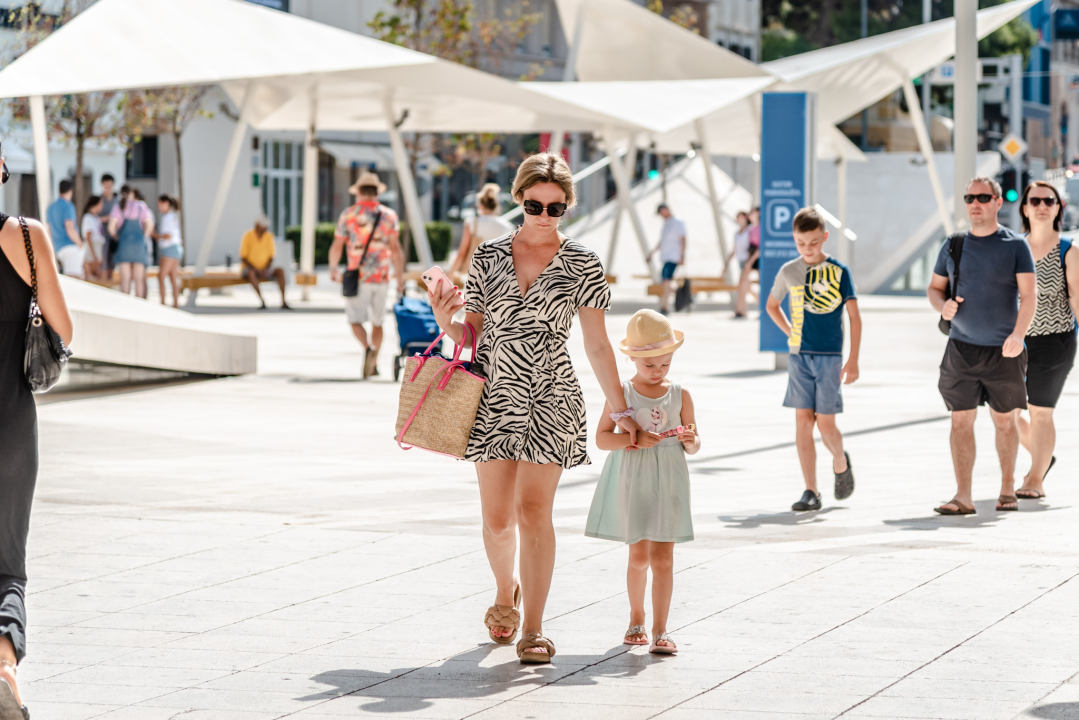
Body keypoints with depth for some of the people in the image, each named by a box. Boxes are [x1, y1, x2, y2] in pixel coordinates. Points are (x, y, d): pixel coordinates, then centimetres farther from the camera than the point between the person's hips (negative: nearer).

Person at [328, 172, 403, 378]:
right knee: (377, 321, 15)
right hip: (381, 276, 2)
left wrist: (333, 268, 15)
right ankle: (373, 364, 18)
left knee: (356, 319, 2)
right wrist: (400, 277, -1)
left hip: (357, 275, -2)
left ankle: (368, 348, -25)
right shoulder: (388, 215, 1)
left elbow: (336, 246, -1)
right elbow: (395, 249, -5)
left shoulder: (348, 214, -2)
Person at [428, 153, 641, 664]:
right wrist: (446, 323, -10)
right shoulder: (488, 257, 6)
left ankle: (533, 628, -4)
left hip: (550, 397, -2)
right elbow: (473, 334, 11)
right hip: (493, 395, 2)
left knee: (534, 512, -8)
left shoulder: (581, 265, 2)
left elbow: (597, 344, 5)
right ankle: (505, 594, 34)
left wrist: (620, 410, 4)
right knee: (497, 518, 5)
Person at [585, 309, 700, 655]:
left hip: (668, 482, 1)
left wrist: (690, 441, -17)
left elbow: (694, 445, 7)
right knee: (639, 556, 6)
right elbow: (602, 438, -5)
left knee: (662, 557, -3)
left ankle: (660, 631, -1)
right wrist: (634, 439, -20)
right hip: (632, 480, -1)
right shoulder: (621, 394, -2)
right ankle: (636, 617, 27)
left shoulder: (680, 396, 3)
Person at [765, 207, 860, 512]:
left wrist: (853, 360, -9)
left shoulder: (839, 271, -4)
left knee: (825, 423, -5)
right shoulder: (789, 272, 5)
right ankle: (811, 492, 2)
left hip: (829, 357, -3)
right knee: (803, 422, -2)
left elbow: (854, 317, -4)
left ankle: (840, 463, 27)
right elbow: (771, 306, 23)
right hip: (799, 357, 3)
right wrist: (791, 333, 12)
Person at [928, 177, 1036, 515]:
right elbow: (934, 286, 17)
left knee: (1005, 421, 8)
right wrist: (942, 305, -7)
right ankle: (963, 496, -3)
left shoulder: (1015, 246, -2)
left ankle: (1007, 490, 22)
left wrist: (1018, 335, -24)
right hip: (961, 348, 2)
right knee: (961, 420, -4)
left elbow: (1028, 295, -9)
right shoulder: (953, 245, 7)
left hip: (1004, 351, -2)